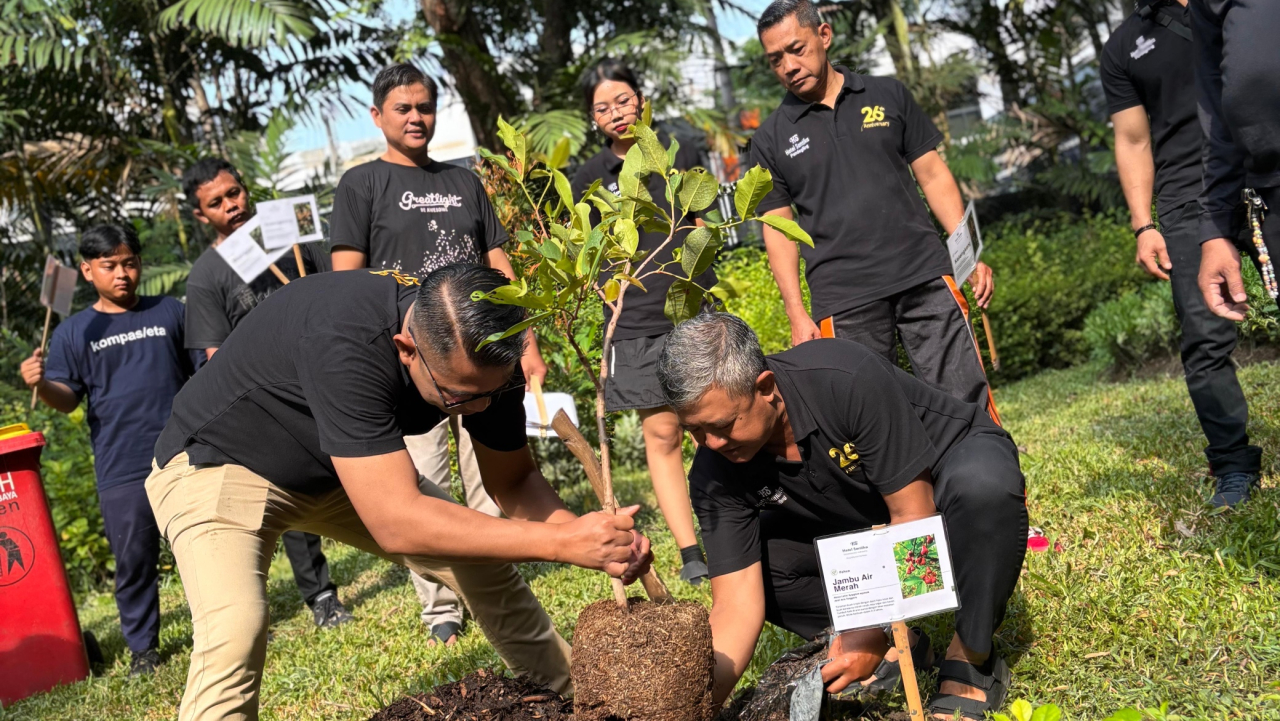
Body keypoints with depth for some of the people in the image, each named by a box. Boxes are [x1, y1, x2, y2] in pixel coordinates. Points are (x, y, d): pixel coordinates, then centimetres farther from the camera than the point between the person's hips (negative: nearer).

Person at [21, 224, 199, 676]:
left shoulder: (170, 312, 8)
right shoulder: (74, 332, 6)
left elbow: (203, 373, 12)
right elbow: (67, 399, 4)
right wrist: (41, 384, -17)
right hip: (121, 469, 0)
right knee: (133, 560, 5)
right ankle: (142, 647, 19)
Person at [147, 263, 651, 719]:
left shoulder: (485, 357, -20)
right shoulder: (344, 343, -42)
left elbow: (512, 482, -7)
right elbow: (396, 522, -44)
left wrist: (585, 533, -27)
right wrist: (562, 543, -44)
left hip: (337, 469, 6)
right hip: (217, 461, -6)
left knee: (481, 556, 3)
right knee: (236, 629, -30)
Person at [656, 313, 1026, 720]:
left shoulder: (848, 380, -37)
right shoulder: (715, 473, -23)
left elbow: (915, 515, -31)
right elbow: (736, 602, -24)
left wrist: (874, 632, -33)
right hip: (862, 519, 5)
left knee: (982, 486, -41)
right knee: (753, 559, -16)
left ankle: (970, 661, -18)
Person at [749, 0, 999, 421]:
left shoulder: (888, 96, 10)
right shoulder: (771, 139, 7)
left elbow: (932, 175, 11)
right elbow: (778, 229, 6)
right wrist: (797, 315, -2)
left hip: (925, 276, 1)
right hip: (842, 300, -1)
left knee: (967, 401, -2)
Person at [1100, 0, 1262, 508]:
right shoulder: (1125, 46, 16)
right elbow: (1133, 142, 13)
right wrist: (1143, 227, 4)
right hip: (1187, 202, 0)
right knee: (1205, 338, -5)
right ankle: (1234, 465, 4)